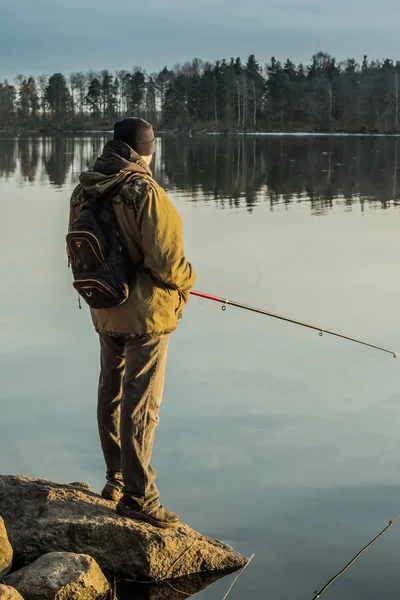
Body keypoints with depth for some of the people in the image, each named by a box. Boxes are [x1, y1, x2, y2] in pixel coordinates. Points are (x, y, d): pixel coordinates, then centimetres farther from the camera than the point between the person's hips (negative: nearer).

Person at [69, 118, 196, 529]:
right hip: (145, 314, -7)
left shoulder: (84, 191, 2)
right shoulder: (146, 194, -21)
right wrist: (186, 280, -2)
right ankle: (137, 495, 6)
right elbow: (166, 262, -23)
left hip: (104, 311, 7)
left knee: (111, 394, 18)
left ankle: (115, 479, 31)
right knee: (140, 405, -1)